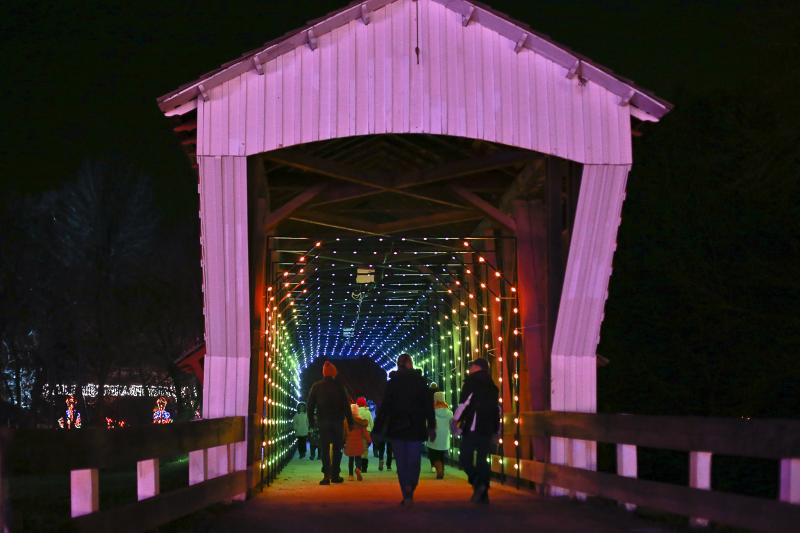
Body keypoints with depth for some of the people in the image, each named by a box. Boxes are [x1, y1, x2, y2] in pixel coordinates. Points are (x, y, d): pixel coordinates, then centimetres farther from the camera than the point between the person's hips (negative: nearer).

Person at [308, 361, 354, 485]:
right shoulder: (338, 386, -2)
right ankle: (335, 475, 8)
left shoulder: (316, 386, 2)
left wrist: (311, 421, 11)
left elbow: (310, 405, 4)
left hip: (323, 421, 1)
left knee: (324, 449, 1)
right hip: (337, 421, 0)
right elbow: (346, 405, -4)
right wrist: (350, 421, 0)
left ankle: (326, 475, -12)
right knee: (336, 448, 9)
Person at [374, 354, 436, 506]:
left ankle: (407, 495, 3)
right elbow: (428, 405, -2)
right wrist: (431, 427, 2)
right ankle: (410, 486, -21)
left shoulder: (392, 383, 0)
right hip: (416, 428, 0)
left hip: (396, 428, 0)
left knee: (402, 463, 7)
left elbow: (384, 408, -2)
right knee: (414, 460, 5)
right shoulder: (420, 381, 0)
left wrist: (377, 429, 2)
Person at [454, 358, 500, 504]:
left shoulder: (471, 382, -2)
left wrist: (456, 420, -3)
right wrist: (495, 432, 24)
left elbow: (464, 403, -11)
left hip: (473, 429, -6)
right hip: (488, 430, 6)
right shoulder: (492, 386, 19)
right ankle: (483, 495, 5)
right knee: (481, 460, 9)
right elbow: (497, 409, 21)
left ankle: (478, 483, -25)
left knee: (465, 459, -4)